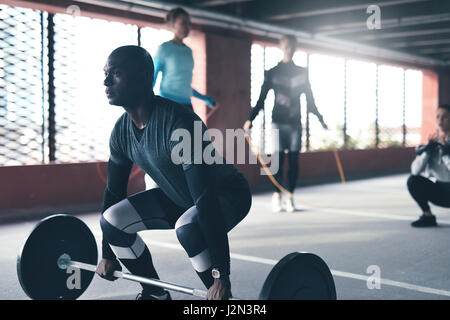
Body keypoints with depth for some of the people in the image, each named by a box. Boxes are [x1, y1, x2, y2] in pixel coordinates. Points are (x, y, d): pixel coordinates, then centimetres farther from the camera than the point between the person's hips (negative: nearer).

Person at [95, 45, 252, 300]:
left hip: (227, 194, -7)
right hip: (178, 197, 7)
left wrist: (222, 275, -40)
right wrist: (108, 255, 8)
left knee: (187, 227, -38)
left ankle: (223, 297, -14)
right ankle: (155, 293, 11)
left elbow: (206, 200, -39)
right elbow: (114, 191, 2)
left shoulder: (178, 124, -35)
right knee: (112, 220, -8)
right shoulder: (122, 131, -10)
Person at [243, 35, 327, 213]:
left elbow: (309, 99, 15)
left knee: (294, 159, -1)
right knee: (279, 157, -6)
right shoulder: (272, 73, 5)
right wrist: (250, 119, -6)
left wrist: (319, 118, 12)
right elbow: (262, 98, 2)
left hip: (295, 121, 2)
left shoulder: (302, 72, 11)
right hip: (279, 121, -2)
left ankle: (290, 196, 5)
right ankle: (277, 195, 3)